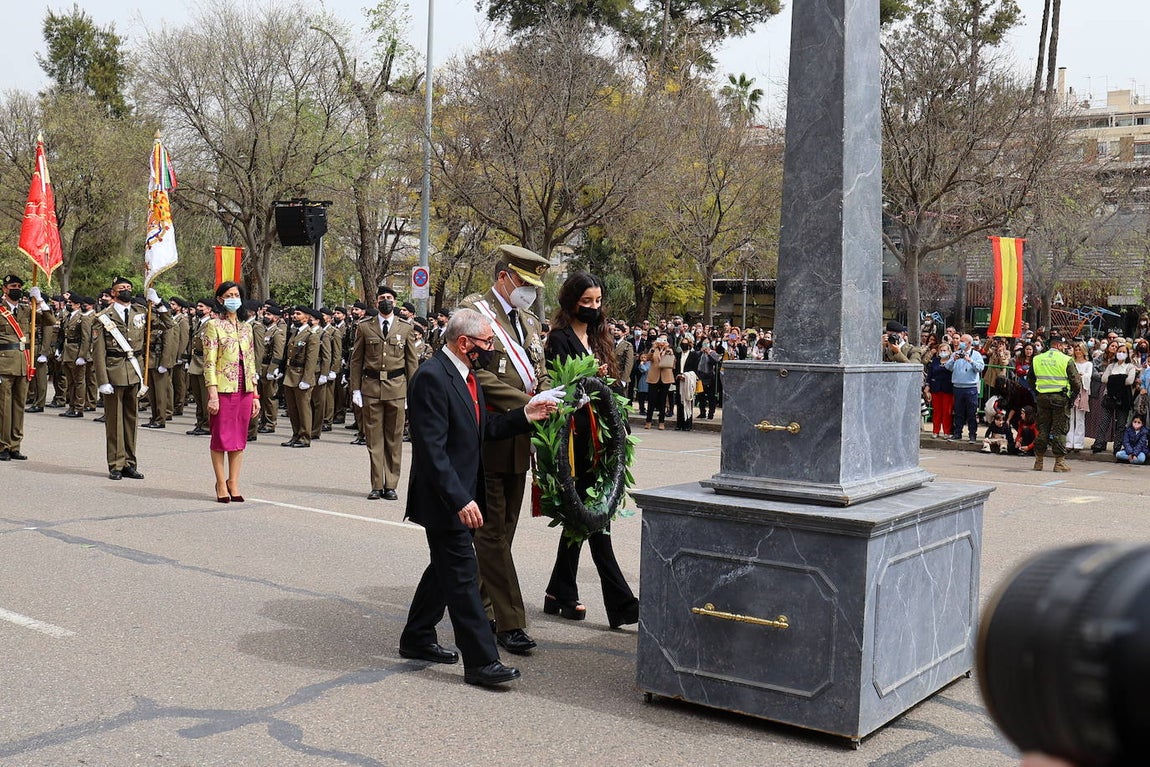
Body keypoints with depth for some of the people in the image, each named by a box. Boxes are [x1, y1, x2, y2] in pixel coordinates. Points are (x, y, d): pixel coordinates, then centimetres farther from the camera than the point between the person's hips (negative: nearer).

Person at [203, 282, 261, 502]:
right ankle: (221, 484, 11)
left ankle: (234, 483, 15)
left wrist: (255, 395, 11)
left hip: (244, 390, 5)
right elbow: (209, 362, -8)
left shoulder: (246, 326, 13)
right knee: (221, 438, 1)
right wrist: (212, 394, -16)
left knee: (239, 438, 7)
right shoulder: (214, 325, -3)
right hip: (223, 390, -5)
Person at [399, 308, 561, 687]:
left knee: (446, 568, 19)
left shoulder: (466, 376, 12)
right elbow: (432, 449, -24)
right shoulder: (431, 377, -20)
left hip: (462, 496, 10)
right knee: (463, 575, -5)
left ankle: (417, 639, 33)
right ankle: (481, 661, 1)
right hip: (444, 499, -10)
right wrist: (460, 500, -27)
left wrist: (525, 414, 5)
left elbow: (484, 428, 16)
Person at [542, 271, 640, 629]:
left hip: (598, 437, 8)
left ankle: (560, 593, 23)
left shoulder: (599, 337, 17)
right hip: (576, 436, -8)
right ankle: (621, 602, -5)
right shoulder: (560, 338, -7)